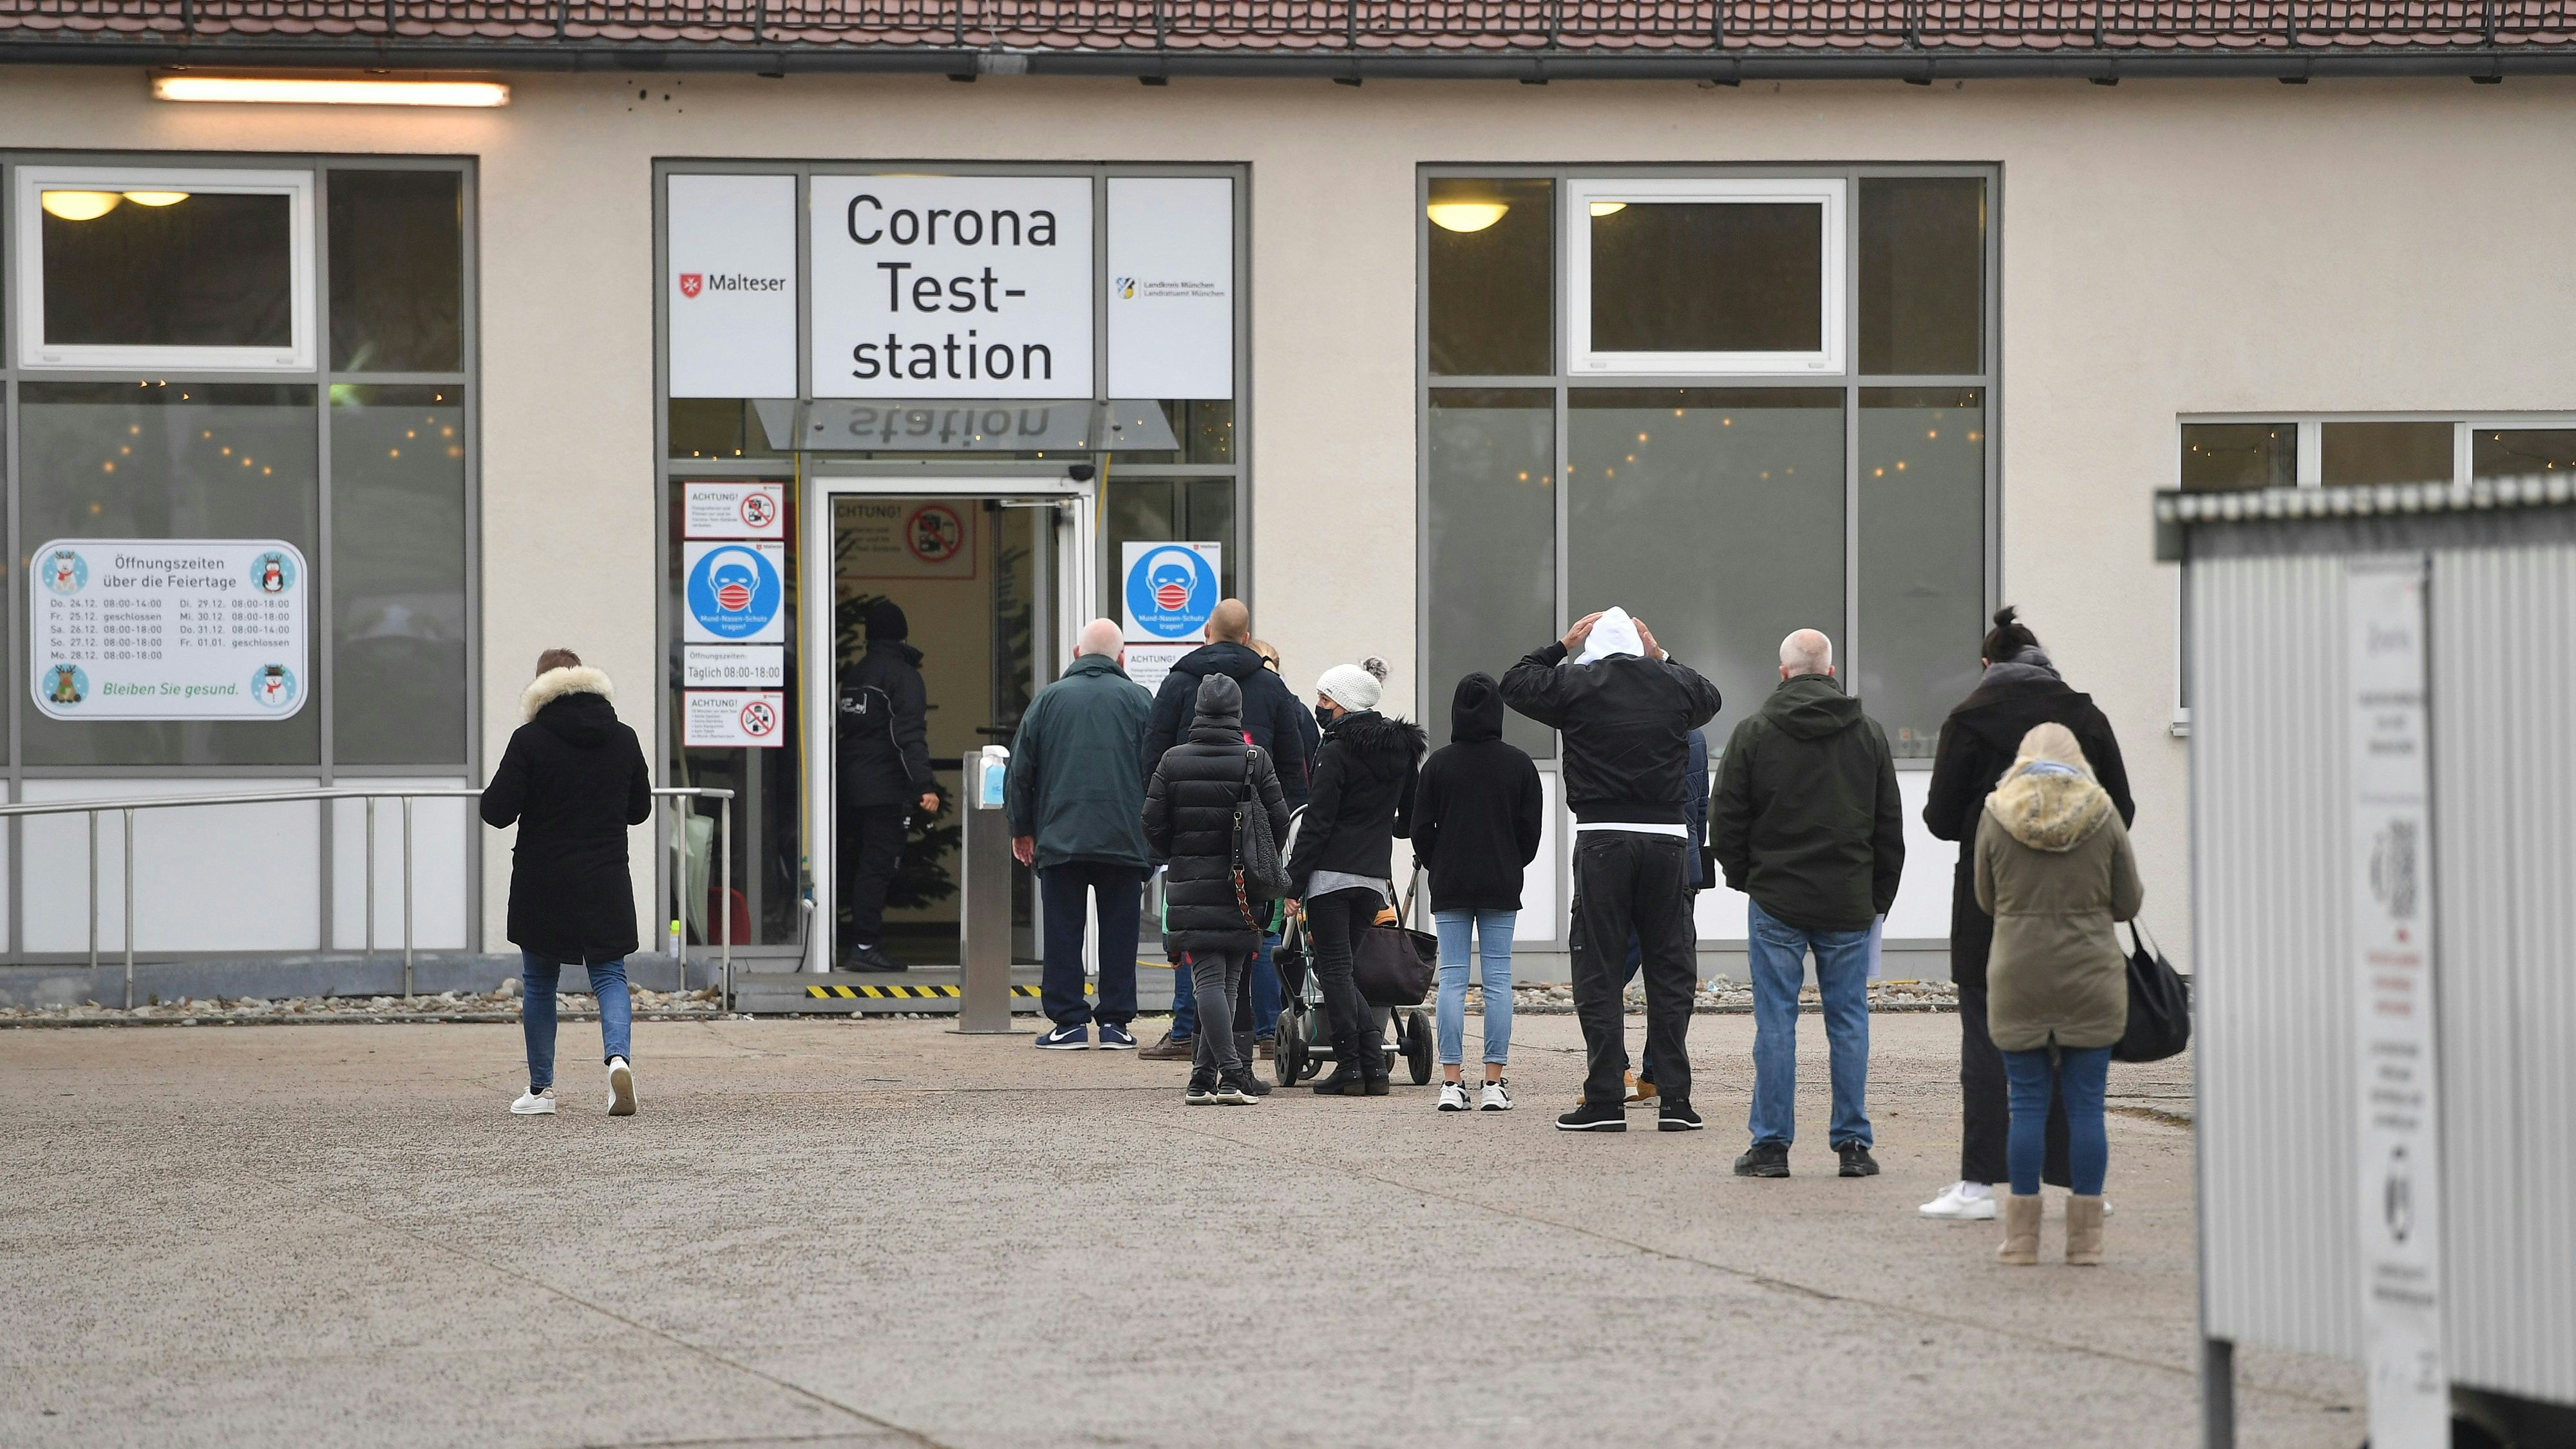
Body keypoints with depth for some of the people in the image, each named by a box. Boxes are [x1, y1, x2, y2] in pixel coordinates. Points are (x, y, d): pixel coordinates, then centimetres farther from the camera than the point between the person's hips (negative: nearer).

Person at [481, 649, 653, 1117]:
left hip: (542, 885, -2)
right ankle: (619, 1057, -21)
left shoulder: (530, 740, -11)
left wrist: (496, 787, 9)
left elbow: (497, 811, -12)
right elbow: (640, 810, 12)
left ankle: (541, 1089, 15)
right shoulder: (623, 739, 2)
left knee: (538, 983, 12)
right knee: (609, 975, 7)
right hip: (605, 884, 2)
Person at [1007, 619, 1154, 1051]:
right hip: (1124, 840, 0)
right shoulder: (1138, 700, 4)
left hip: (1061, 838, 0)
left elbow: (1020, 770, 8)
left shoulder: (1049, 699, 6)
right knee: (1119, 932, 5)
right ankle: (1115, 1022, 4)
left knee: (1063, 933, 4)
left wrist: (1021, 828, 18)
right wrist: (1152, 833, 11)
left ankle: (1068, 1022, 1)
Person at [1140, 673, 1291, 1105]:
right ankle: (1205, 1076, 8)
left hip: (1190, 889, 0)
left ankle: (1230, 1071, -16)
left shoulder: (1173, 761, -1)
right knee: (1226, 980, 8)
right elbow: (1280, 822, -3)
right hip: (1240, 891, 0)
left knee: (1208, 980, -4)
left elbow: (1153, 824, 0)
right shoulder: (1255, 761, -2)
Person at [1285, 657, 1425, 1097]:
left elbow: (1316, 823, -12)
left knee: (1333, 969, -2)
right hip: (1376, 876, 7)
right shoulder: (1402, 750, 11)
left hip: (1332, 875, -7)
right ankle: (1374, 1065, 5)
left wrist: (1294, 883, -9)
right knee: (1342, 969, 15)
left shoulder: (1337, 754, -10)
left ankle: (1350, 1068, -5)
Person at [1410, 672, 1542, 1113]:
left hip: (1450, 888, 0)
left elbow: (1420, 828, -2)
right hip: (1501, 887, 0)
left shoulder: (1439, 762, -4)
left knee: (1452, 979, 2)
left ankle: (1451, 1082, -3)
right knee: (1498, 979, 2)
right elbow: (1531, 828, 2)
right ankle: (1494, 1084, -1)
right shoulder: (1518, 763, -2)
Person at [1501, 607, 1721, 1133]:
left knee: (1599, 972, 2)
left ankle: (1605, 1099, -1)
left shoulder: (1576, 683, 0)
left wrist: (1560, 646, 24)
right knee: (1671, 970, 6)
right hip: (1667, 838, 2)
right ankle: (1675, 1099, 4)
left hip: (1602, 839, -2)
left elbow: (1515, 683, 16)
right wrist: (1660, 657, 33)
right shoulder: (1674, 685, 7)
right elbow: (1710, 697, 30)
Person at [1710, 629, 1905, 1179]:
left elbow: (1725, 819, -1)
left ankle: (1771, 1144, 1)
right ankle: (1853, 1144, 5)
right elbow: (1891, 826, 9)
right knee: (1848, 1021, 6)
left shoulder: (1754, 733, -3)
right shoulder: (1869, 735, 5)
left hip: (1776, 901, -2)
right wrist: (1879, 897, 16)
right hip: (1849, 906, 2)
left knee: (1776, 1023, 1)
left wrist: (1743, 879, 14)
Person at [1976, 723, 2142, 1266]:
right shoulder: (2103, 816, -2)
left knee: (2027, 1105, 5)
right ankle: (2086, 1239, 5)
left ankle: (2022, 1236, 5)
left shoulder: (1996, 815, -1)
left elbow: (1988, 901, 8)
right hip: (2091, 979, 0)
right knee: (2086, 1105, 4)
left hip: (2018, 979, 0)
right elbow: (2128, 902, 3)